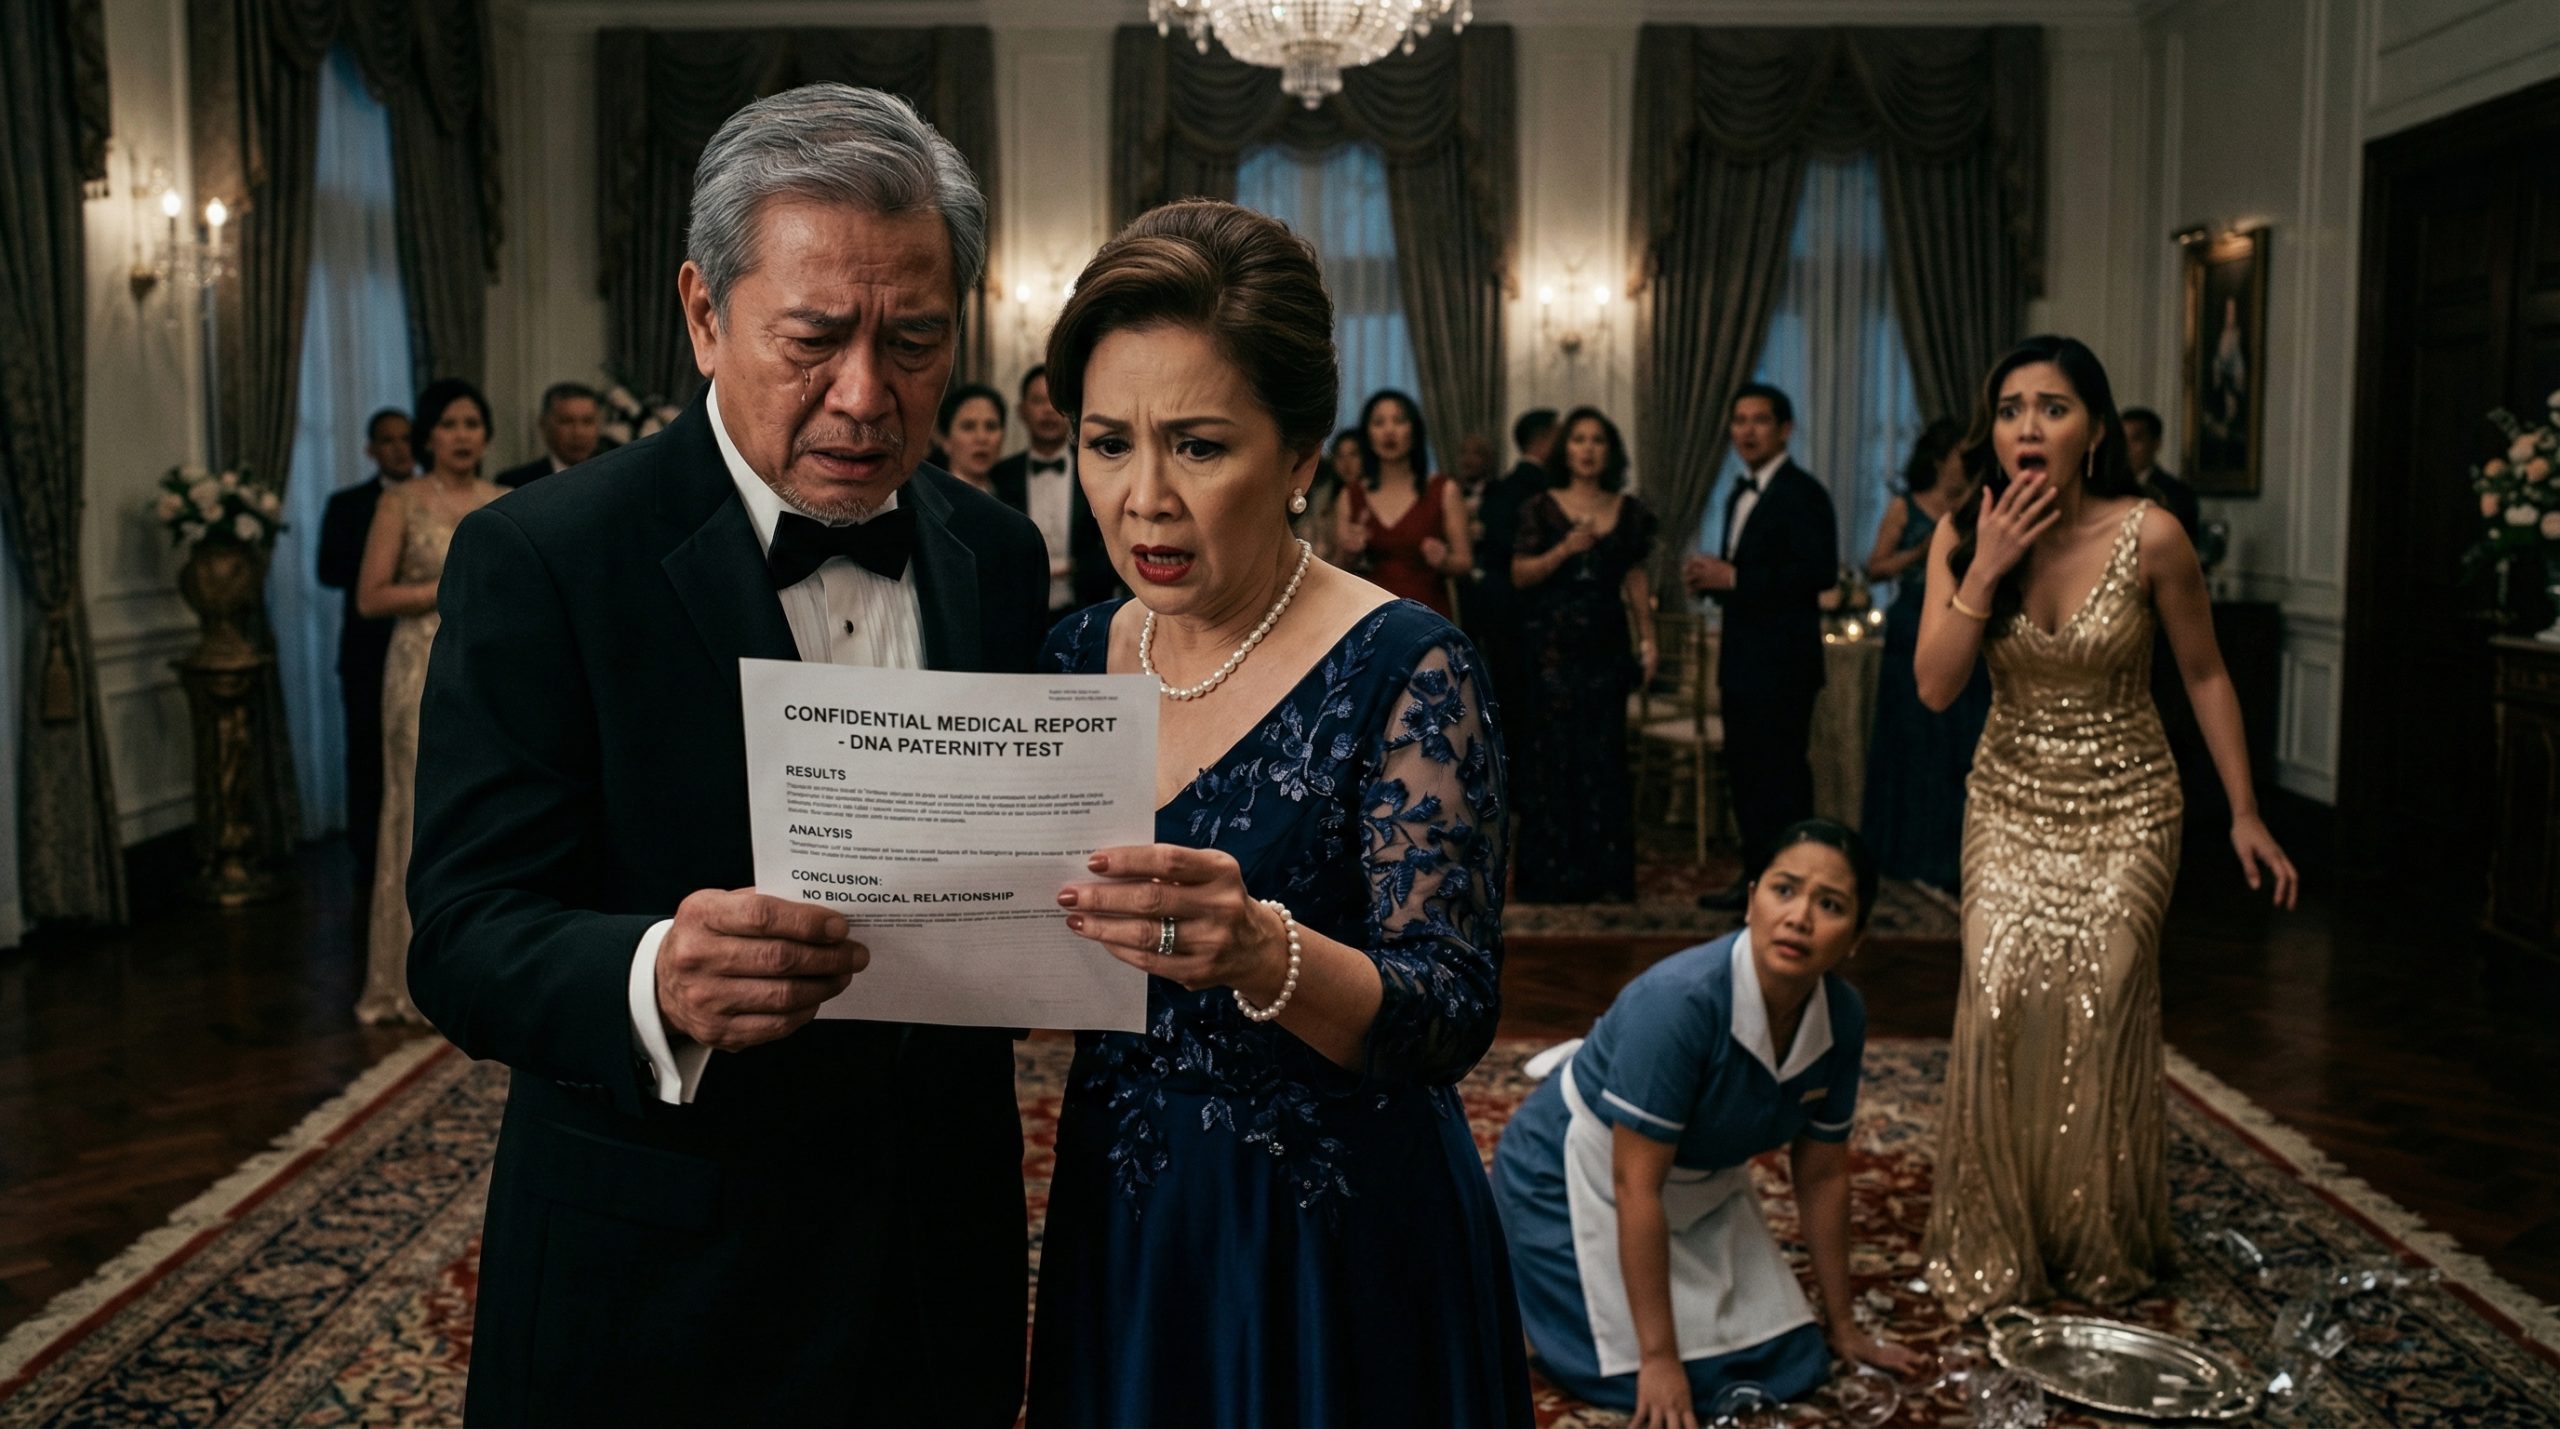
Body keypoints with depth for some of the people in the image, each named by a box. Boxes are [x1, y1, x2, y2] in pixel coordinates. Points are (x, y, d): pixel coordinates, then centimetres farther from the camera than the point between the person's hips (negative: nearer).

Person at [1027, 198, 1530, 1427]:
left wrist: (1259, 950, -39)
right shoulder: (1076, 656, 0)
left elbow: (1452, 1017, -21)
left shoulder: (1401, 671, -16)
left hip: (1338, 1262, -4)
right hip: (1116, 1233, 5)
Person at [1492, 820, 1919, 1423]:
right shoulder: (1680, 1000, -35)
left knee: (1792, 1366, 2)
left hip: (1699, 1186, 7)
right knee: (1684, 1380, -13)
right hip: (1579, 1176, -6)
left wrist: (1843, 1326, 7)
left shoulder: (1842, 1017, -15)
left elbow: (1822, 1175, 0)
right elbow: (1636, 1188, -30)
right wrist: (1660, 1359, -28)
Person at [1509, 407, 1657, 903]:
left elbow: (1634, 578, 11)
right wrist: (1564, 550, -17)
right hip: (1551, 647, -2)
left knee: (1603, 757, 1)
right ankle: (1551, 876, 4)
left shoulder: (1628, 510, 10)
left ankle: (1605, 876, 7)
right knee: (1551, 755, -2)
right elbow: (1520, 575, -3)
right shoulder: (1543, 509, 2)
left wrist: (1647, 638, 5)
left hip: (1605, 646, 2)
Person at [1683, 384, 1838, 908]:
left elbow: (1820, 571, -21)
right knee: (1745, 772, 13)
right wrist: (1709, 577, 2)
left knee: (1781, 776, -6)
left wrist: (1733, 578, -21)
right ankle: (1756, 880, 22)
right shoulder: (1739, 496, 17)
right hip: (1742, 662, 9)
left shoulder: (1802, 493, -10)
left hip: (1782, 663, -9)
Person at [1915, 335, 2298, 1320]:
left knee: (2094, 1009, -7)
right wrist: (1985, 571, -23)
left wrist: (2245, 815, -1)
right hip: (2009, 805, 2)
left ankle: (2102, 1253, 16)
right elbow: (1935, 687, -12)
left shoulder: (2148, 537, -15)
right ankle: (1994, 1252, 9)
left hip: (2122, 807, -2)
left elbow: (2205, 676, -3)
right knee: (1998, 1001, -9)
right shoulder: (1963, 538, -7)